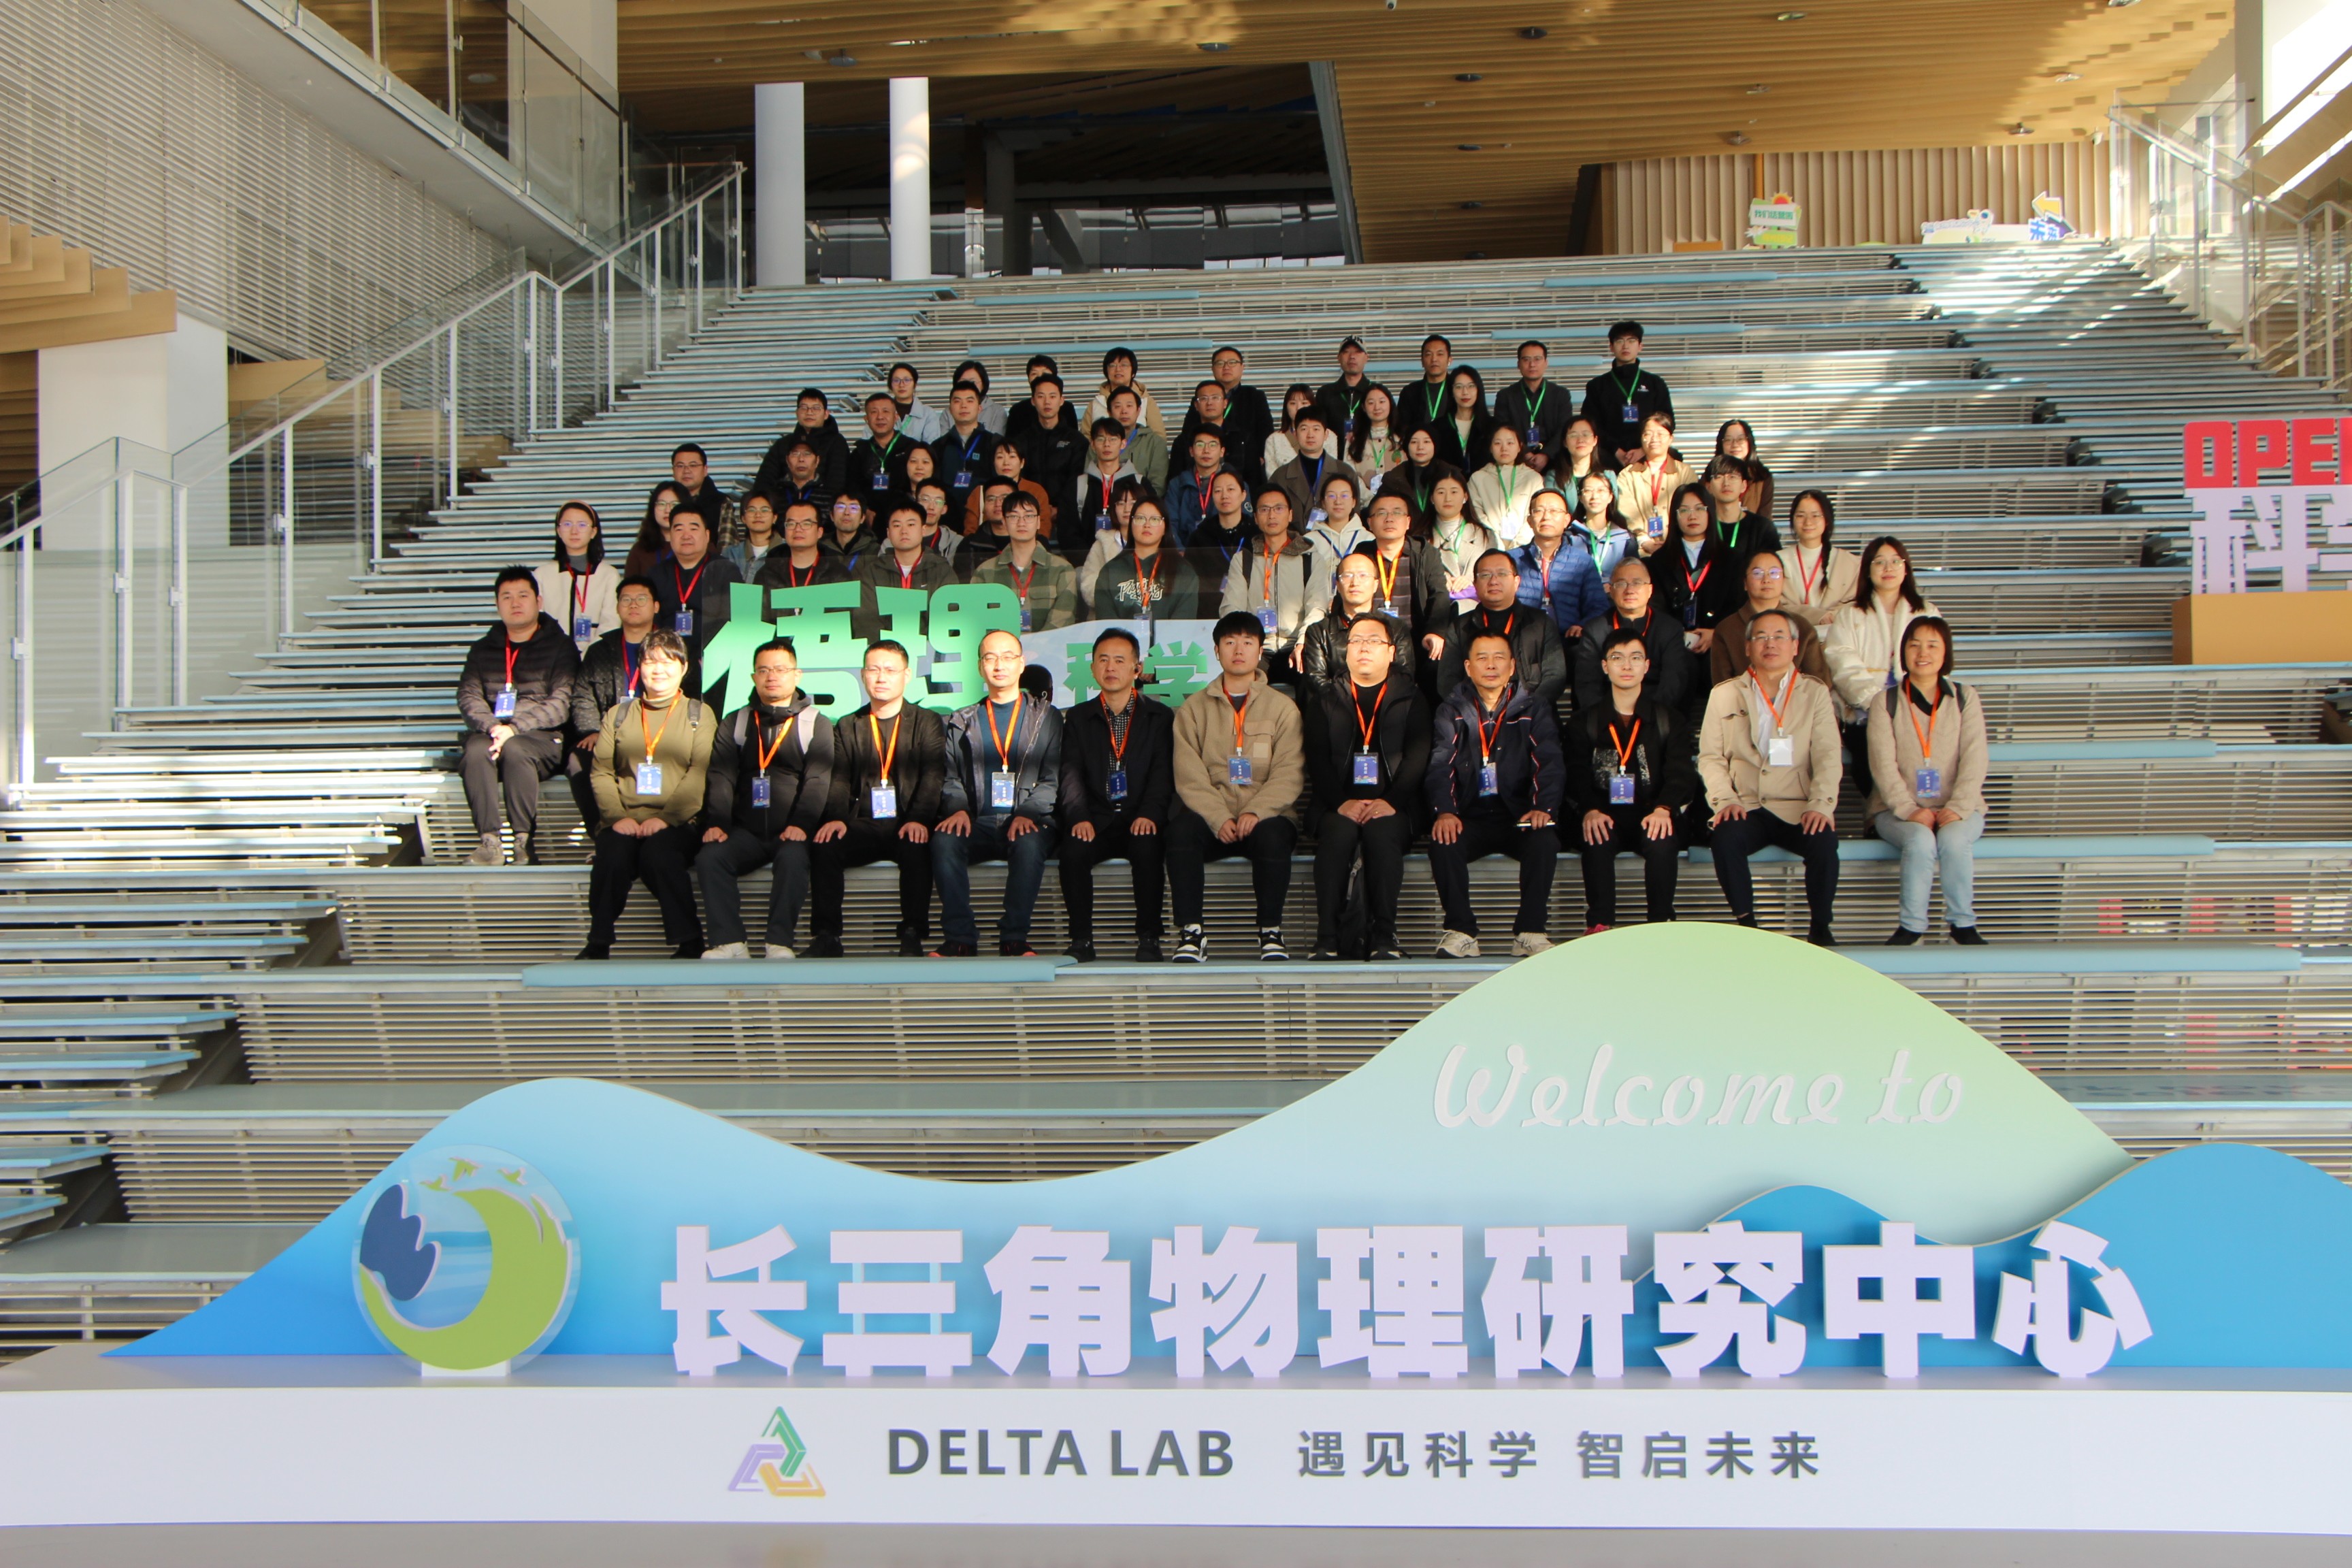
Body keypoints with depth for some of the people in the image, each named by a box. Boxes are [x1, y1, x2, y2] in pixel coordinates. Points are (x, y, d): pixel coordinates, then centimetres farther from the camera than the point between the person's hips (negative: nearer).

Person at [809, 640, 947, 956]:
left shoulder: (927, 723, 11)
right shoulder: (847, 727, 18)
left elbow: (933, 776, -4)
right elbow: (839, 779, 6)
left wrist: (918, 819, -23)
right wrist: (836, 818, -16)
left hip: (908, 826, -2)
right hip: (863, 826, 2)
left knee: (916, 846, -35)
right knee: (823, 844, -27)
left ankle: (912, 935, -28)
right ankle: (826, 935, -20)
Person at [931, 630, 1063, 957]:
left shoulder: (1046, 718, 15)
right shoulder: (962, 722, 21)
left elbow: (1052, 779, 4)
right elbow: (950, 779, 14)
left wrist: (1027, 813, -14)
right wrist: (958, 809, -9)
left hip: (1028, 822, -2)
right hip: (978, 824, 2)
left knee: (1031, 844, -37)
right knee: (943, 841, -32)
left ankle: (1014, 938, -28)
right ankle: (960, 937, -26)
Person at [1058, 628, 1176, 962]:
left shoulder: (1159, 717, 12)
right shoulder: (1078, 719, 15)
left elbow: (1163, 773, 0)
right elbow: (1070, 774, 2)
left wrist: (1149, 814, -20)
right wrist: (1079, 818, -17)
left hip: (1140, 821, -1)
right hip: (1095, 821, 1)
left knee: (1147, 848, -33)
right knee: (1073, 850, -30)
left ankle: (1149, 938, -20)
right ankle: (1081, 939, -17)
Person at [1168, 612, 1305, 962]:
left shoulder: (1283, 707, 10)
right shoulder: (1194, 708, 12)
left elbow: (1289, 775, -2)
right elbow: (1189, 776, 0)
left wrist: (1255, 813, -19)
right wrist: (1220, 819, -17)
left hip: (1266, 816, -1)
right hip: (1210, 816, 1)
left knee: (1272, 836, -35)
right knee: (1181, 830, -31)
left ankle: (1270, 932, -21)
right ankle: (1191, 932, -26)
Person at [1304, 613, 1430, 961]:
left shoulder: (1411, 699, 14)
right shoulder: (1327, 701, 17)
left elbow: (1417, 756, 0)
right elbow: (1317, 759, 4)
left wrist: (1391, 801, -18)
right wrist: (1342, 802, -15)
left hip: (1392, 807, -1)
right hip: (1339, 804, 1)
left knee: (1382, 832, -34)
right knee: (1339, 831, -33)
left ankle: (1384, 937, -30)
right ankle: (1327, 938, -32)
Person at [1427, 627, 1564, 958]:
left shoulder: (1533, 707, 7)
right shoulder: (1452, 710, 8)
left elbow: (1548, 762, -4)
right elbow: (1441, 764, -6)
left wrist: (1543, 807, -24)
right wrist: (1444, 811, -25)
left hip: (1518, 815, 0)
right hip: (1470, 816, 0)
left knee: (1545, 840, -31)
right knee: (1443, 842, -30)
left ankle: (1530, 932, -21)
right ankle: (1460, 932, -21)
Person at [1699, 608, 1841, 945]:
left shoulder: (1815, 693, 12)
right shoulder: (1724, 695, 13)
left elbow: (1828, 756, 2)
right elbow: (1711, 756, 7)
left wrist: (1820, 804, -15)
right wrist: (1725, 800, -11)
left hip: (1798, 809, 0)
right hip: (1745, 807, 0)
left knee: (1824, 841, -30)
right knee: (1725, 838, -32)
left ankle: (1820, 927, -10)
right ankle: (1745, 923, -14)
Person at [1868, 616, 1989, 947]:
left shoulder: (1964, 699, 10)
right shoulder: (1886, 703, 6)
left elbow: (1974, 761, -1)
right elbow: (1883, 765, -5)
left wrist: (1957, 808, -17)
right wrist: (1910, 810, -20)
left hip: (1957, 810, 1)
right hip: (1898, 809, -1)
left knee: (1953, 839, -32)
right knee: (1920, 841, -33)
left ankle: (1963, 923, -17)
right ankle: (1910, 925, -22)